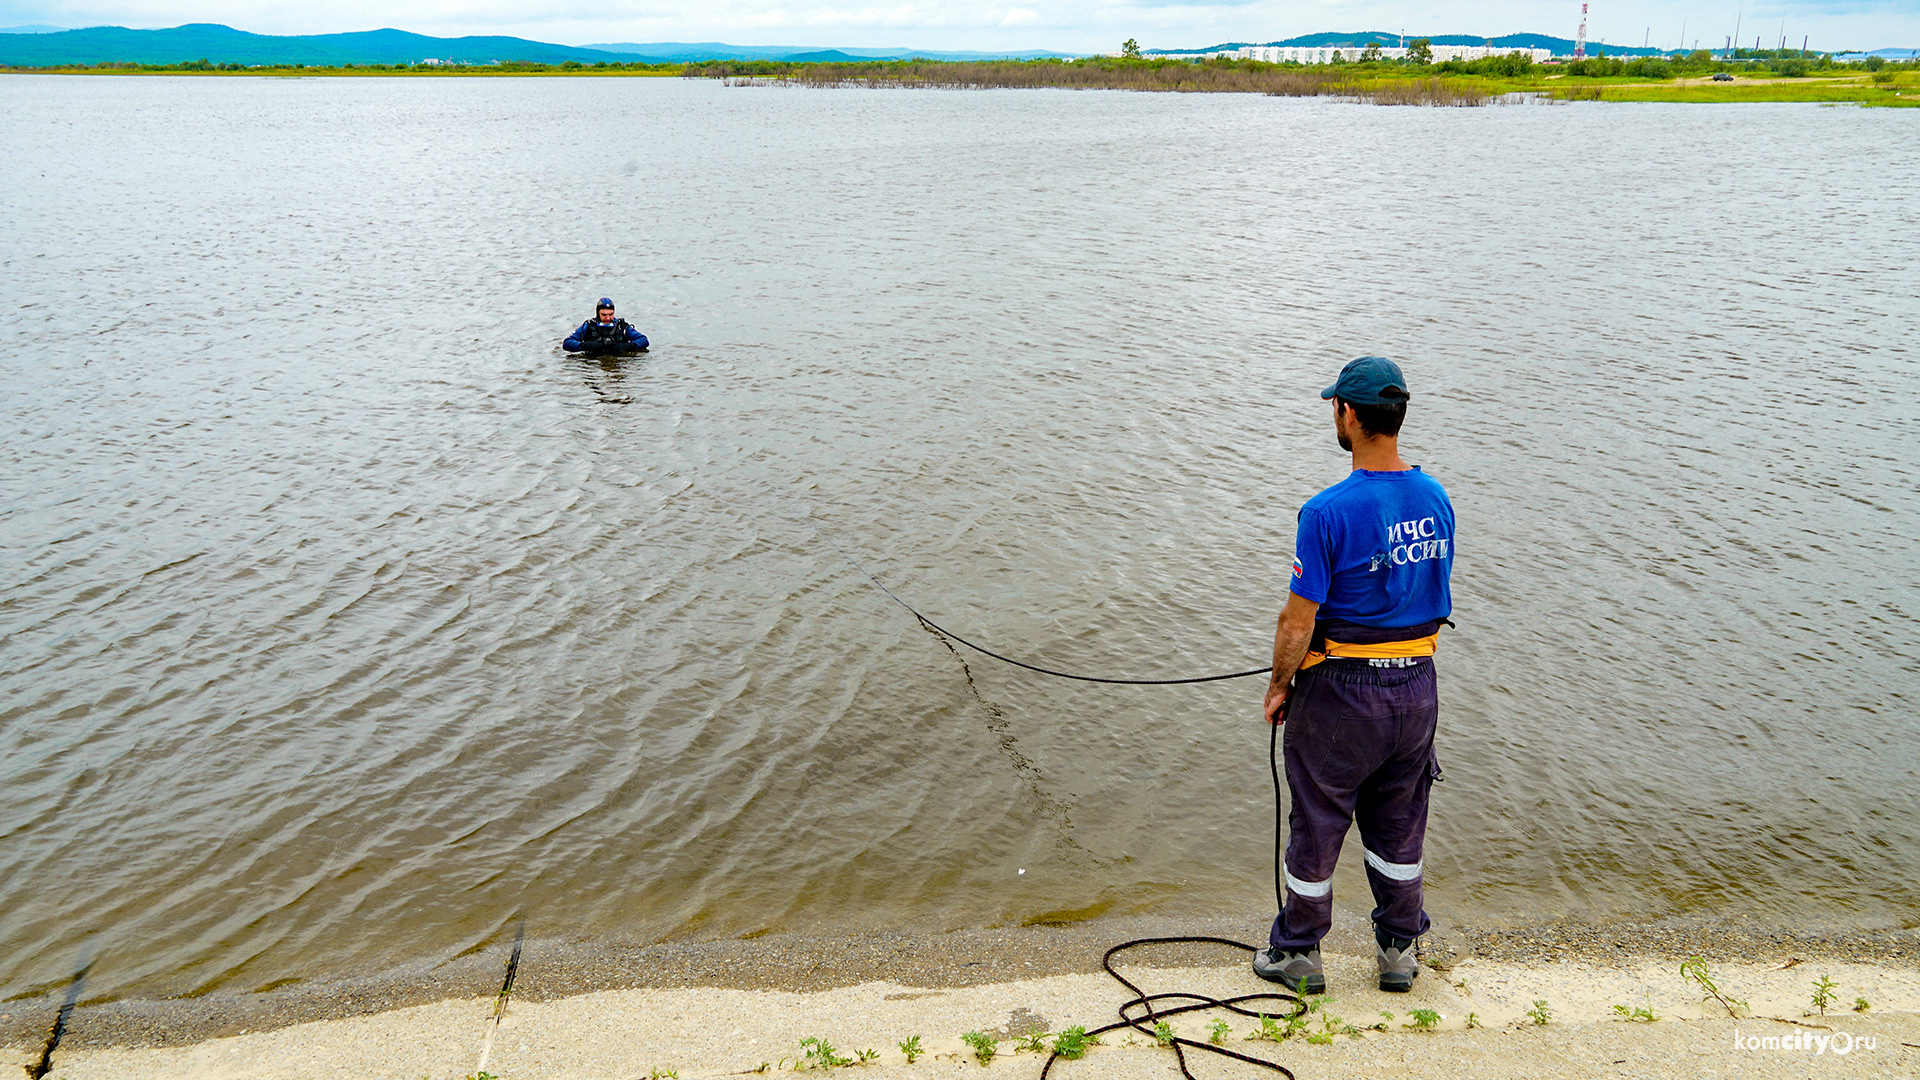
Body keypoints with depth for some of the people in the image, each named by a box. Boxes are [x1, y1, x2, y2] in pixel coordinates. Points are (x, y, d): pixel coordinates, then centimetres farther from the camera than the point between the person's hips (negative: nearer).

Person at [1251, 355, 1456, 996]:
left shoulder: (1329, 512, -22)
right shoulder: (1435, 499, -1)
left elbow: (1298, 620, -19)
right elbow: (1434, 593, 10)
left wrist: (1279, 687, -3)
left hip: (1341, 692, -6)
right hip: (1417, 685, 6)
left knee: (1316, 823, 10)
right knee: (1398, 824, 20)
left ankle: (1298, 954, 26)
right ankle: (1399, 949, 34)